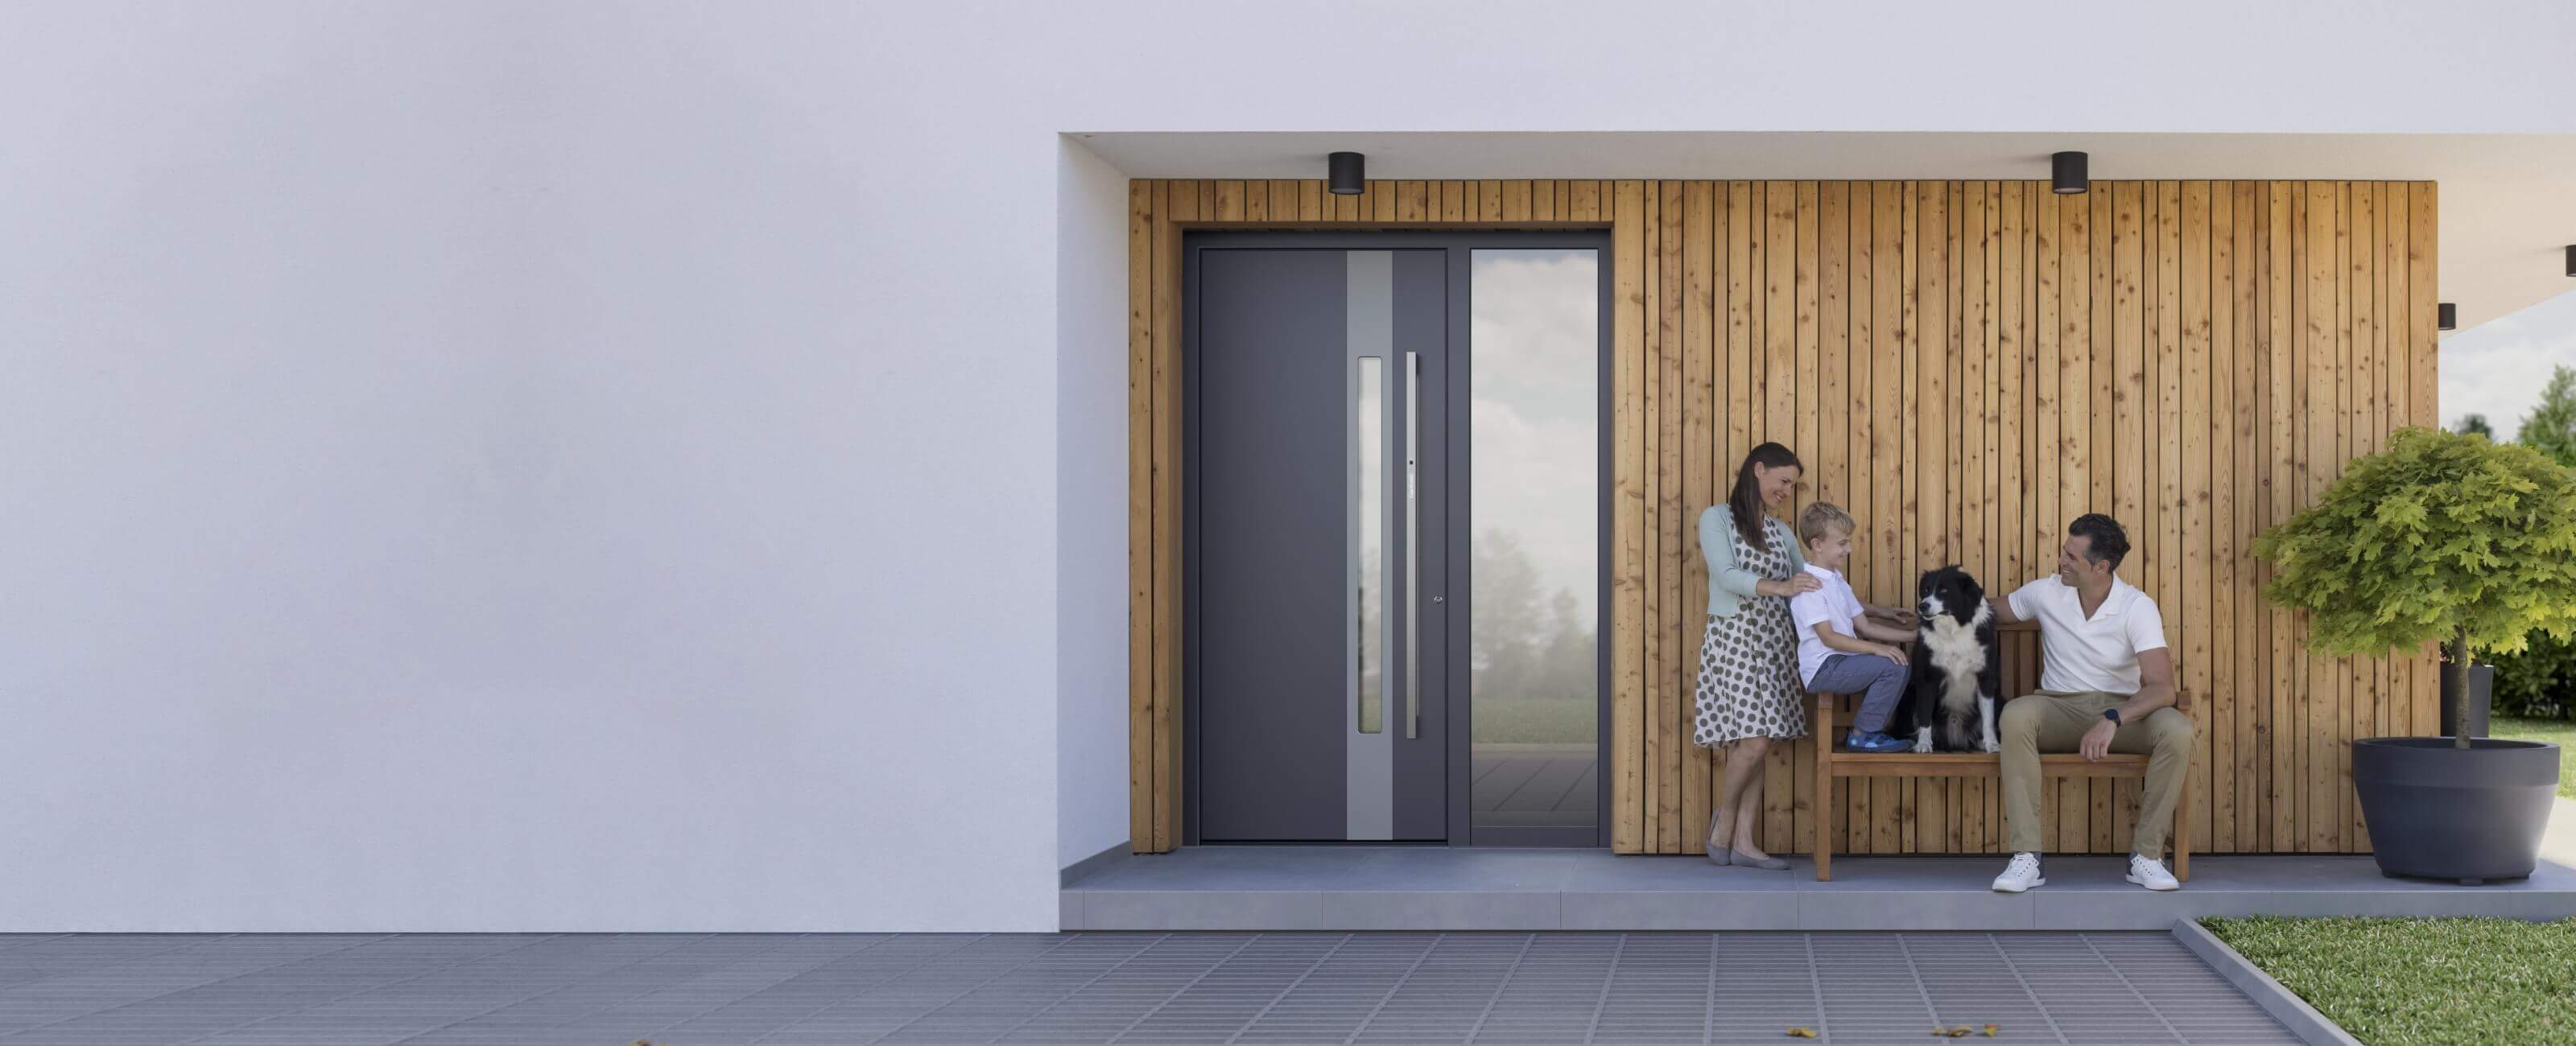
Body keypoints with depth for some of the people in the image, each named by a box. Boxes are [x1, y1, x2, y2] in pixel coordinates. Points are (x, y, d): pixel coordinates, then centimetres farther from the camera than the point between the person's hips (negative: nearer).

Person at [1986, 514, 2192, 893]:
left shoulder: (2138, 608, -10)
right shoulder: (2046, 593, 0)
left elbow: (2162, 688, -20)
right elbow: (1991, 609, 20)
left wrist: (2112, 720, -36)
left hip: (2123, 709, -1)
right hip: (2060, 708, 2)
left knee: (2176, 730, -33)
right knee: (2016, 715, -34)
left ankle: (2146, 855, -19)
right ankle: (2026, 858, -36)